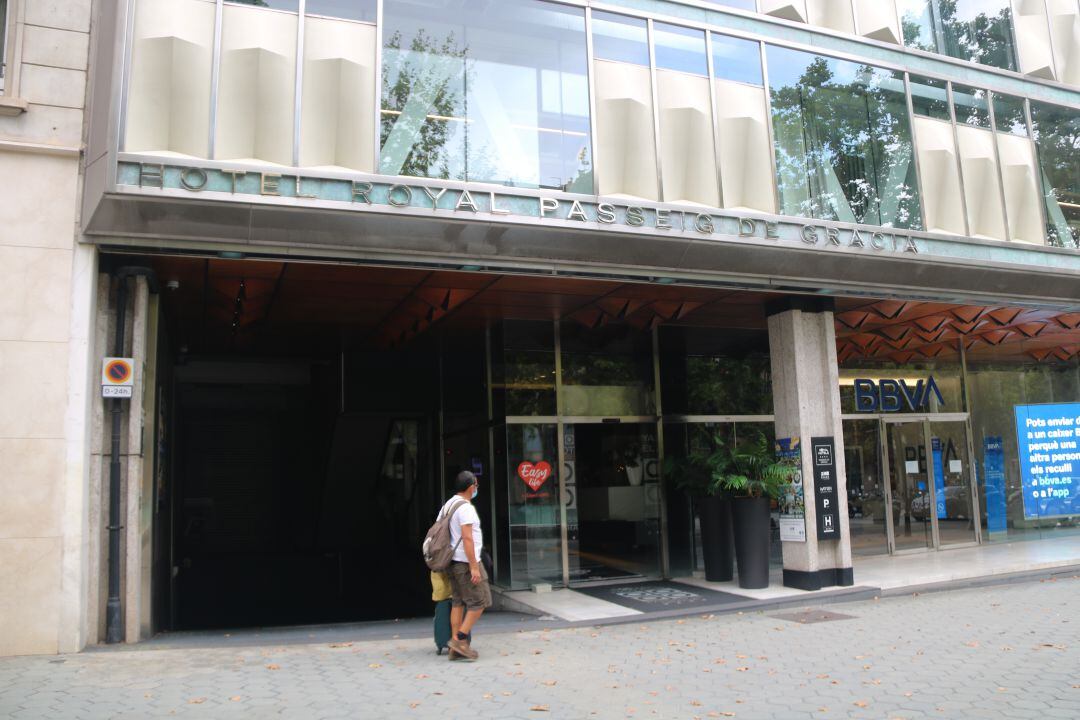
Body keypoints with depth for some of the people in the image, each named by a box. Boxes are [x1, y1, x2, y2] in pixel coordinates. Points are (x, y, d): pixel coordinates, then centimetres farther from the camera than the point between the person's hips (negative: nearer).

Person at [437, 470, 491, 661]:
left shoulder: (447, 506, 14)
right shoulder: (465, 507, -15)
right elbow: (467, 538, -21)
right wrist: (474, 567, -21)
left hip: (453, 562, 9)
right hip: (465, 561, -9)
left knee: (458, 602, 10)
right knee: (479, 601, -2)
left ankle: (456, 648, 11)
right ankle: (459, 639, -4)